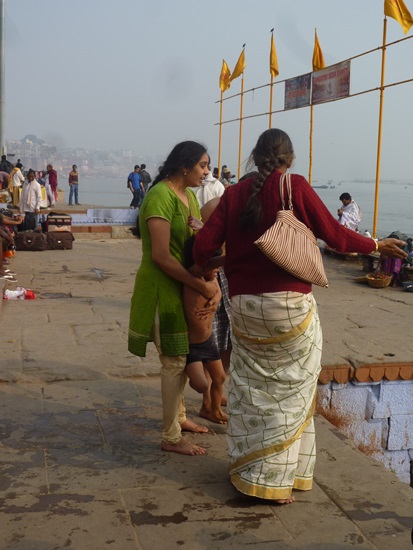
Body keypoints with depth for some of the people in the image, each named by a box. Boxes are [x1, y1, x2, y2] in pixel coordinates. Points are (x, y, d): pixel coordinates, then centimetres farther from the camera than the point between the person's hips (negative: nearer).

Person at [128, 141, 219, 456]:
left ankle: (178, 416, 36)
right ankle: (171, 438, 10)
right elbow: (161, 255, -25)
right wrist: (202, 285, -24)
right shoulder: (160, 196, -20)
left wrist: (213, 284, -10)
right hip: (161, 288, -9)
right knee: (174, 360, -2)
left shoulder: (189, 196, 9)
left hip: (183, 287, 9)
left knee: (183, 354, 18)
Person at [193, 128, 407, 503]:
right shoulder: (296, 187, -5)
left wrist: (200, 268, 20)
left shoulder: (235, 193, 4)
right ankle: (277, 478, 14)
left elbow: (206, 242, -2)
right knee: (290, 392, 9)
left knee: (250, 391, 16)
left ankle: (247, 471, 25)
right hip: (291, 305, -3)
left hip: (244, 304, 4)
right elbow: (332, 233, -3)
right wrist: (376, 245, 12)